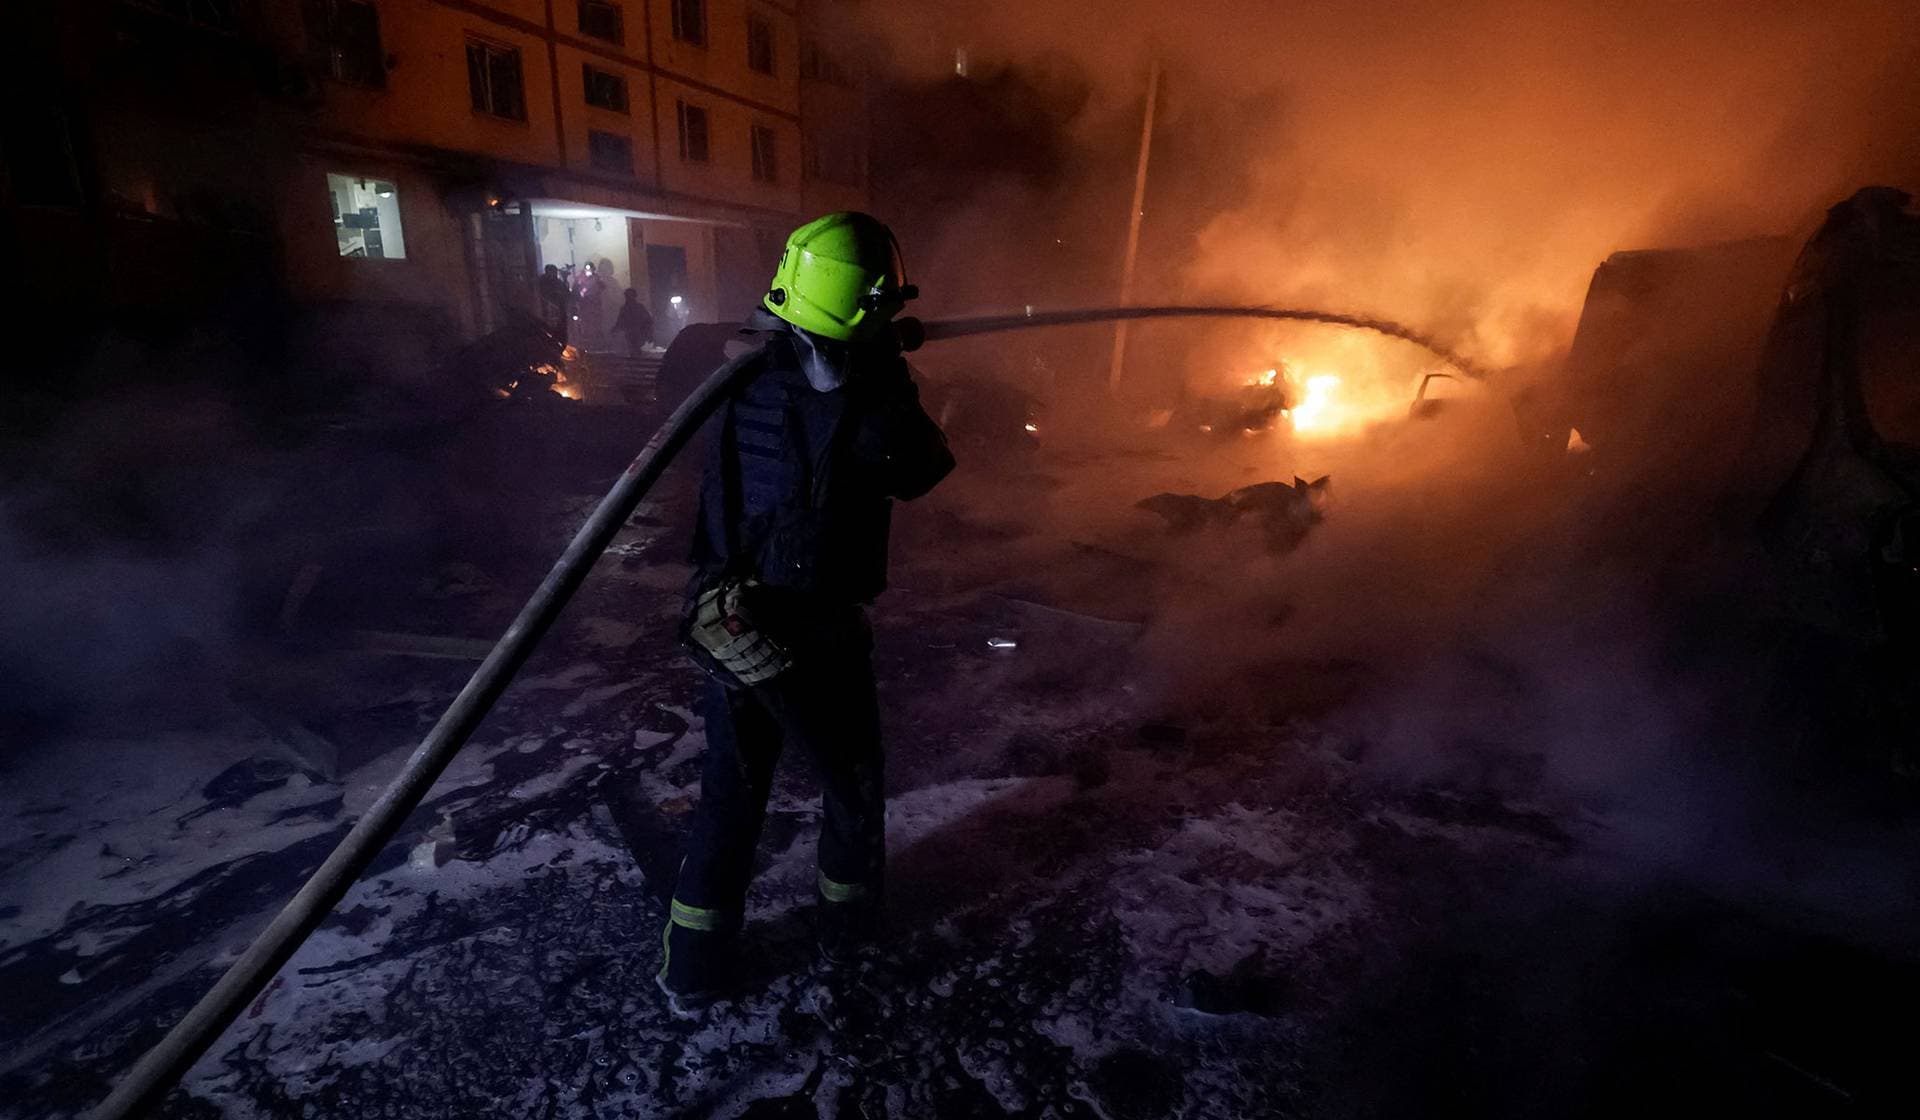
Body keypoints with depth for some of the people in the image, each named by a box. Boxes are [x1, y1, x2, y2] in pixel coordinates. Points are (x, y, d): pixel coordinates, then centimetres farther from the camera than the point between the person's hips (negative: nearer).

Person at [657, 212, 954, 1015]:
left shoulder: (741, 379, -6)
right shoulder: (875, 411, -21)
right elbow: (928, 468, -3)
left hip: (728, 632, 5)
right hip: (815, 645, -4)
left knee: (728, 799, 21)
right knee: (852, 791, 21)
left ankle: (692, 975, 33)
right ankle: (847, 933, 43)